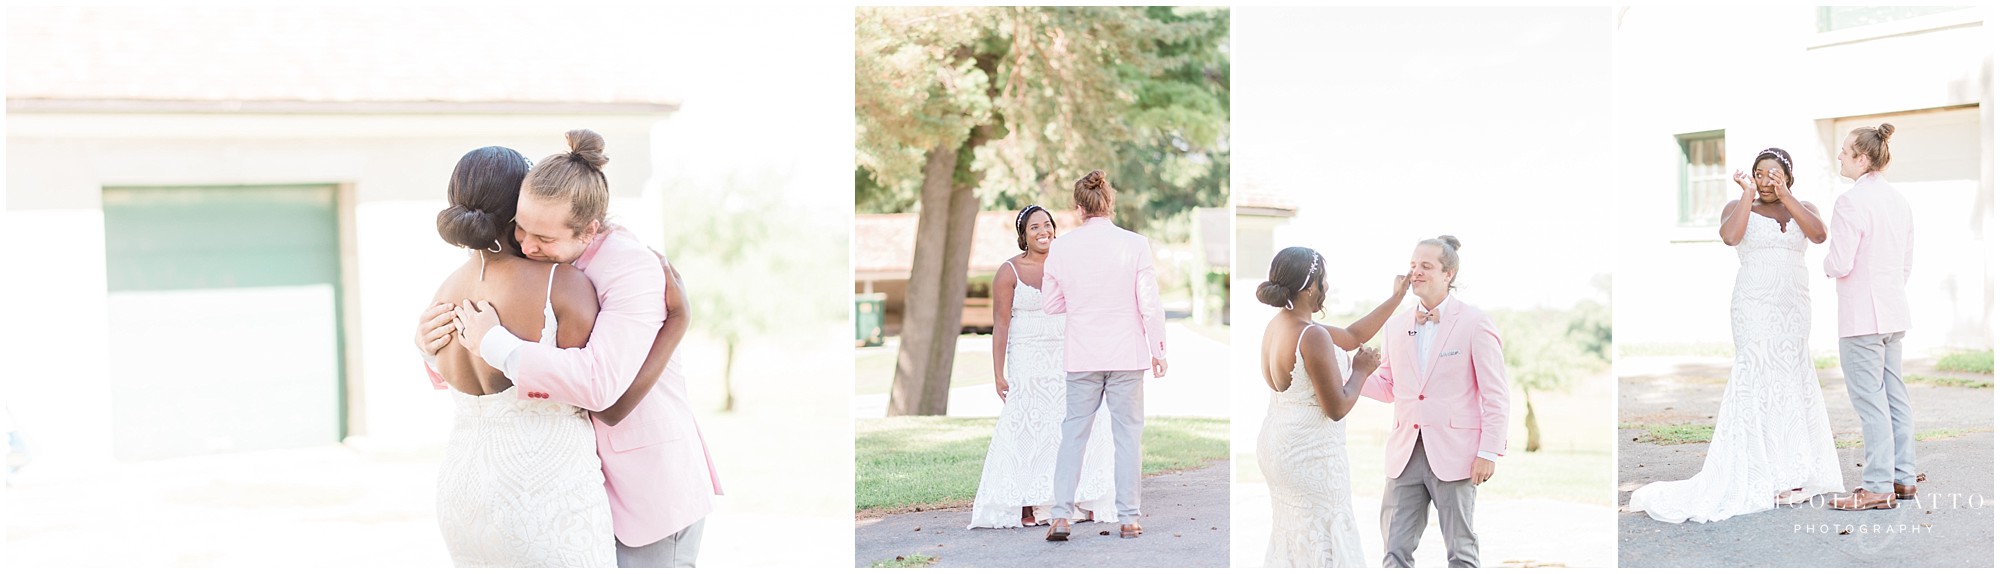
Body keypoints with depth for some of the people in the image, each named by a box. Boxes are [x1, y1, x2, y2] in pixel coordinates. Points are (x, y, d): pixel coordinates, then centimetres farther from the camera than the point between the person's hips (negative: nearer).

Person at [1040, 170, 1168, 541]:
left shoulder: (1060, 247, -3)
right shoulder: (1135, 244, -8)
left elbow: (1050, 305, 5)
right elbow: (1150, 304, -7)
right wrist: (1158, 350, 4)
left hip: (1081, 357, 1)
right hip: (1127, 354, -1)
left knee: (1074, 432, 9)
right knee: (1127, 434, 7)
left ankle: (1061, 516, 3)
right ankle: (1128, 519, 9)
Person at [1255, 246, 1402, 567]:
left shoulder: (1279, 325, 5)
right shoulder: (1313, 336, -24)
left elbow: (1352, 336, 14)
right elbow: (1337, 408, -21)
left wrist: (1396, 298, 15)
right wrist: (1361, 370, -4)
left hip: (1278, 442, 9)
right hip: (1310, 453, -9)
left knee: (1292, 534, 19)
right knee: (1320, 540, 3)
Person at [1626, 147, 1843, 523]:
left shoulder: (1803, 208, 10)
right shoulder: (1739, 207, 3)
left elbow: (1819, 234, -10)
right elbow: (1729, 236, -18)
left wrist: (1785, 196, -13)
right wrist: (1749, 194, -14)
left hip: (1795, 307, 4)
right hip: (1754, 306, -3)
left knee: (1790, 380, 5)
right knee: (1761, 379, -9)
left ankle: (1788, 472, 11)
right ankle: (1769, 477, -7)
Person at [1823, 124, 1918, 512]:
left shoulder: (1850, 202, -17)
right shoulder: (1897, 200, 10)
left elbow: (1840, 264, -20)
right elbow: (1907, 257, 16)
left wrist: (1828, 264, 1)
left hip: (1861, 315, -9)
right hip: (1894, 311, 9)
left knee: (1869, 397, -5)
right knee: (1894, 393, 14)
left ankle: (1878, 487, -2)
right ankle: (1904, 477, 20)